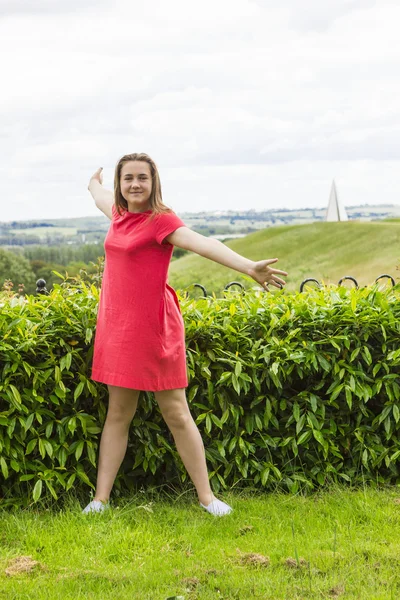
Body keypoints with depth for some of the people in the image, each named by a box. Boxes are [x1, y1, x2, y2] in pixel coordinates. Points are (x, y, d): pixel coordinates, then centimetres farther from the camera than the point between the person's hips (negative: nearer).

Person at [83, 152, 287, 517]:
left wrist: (248, 267, -43)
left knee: (176, 414, -1)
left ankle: (207, 496, 9)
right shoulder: (120, 214, 9)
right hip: (117, 326, 6)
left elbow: (202, 243, -29)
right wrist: (93, 183, 58)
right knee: (118, 413, 12)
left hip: (154, 329, -6)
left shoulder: (160, 220, -12)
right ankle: (101, 499, 18)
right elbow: (101, 196, 35)